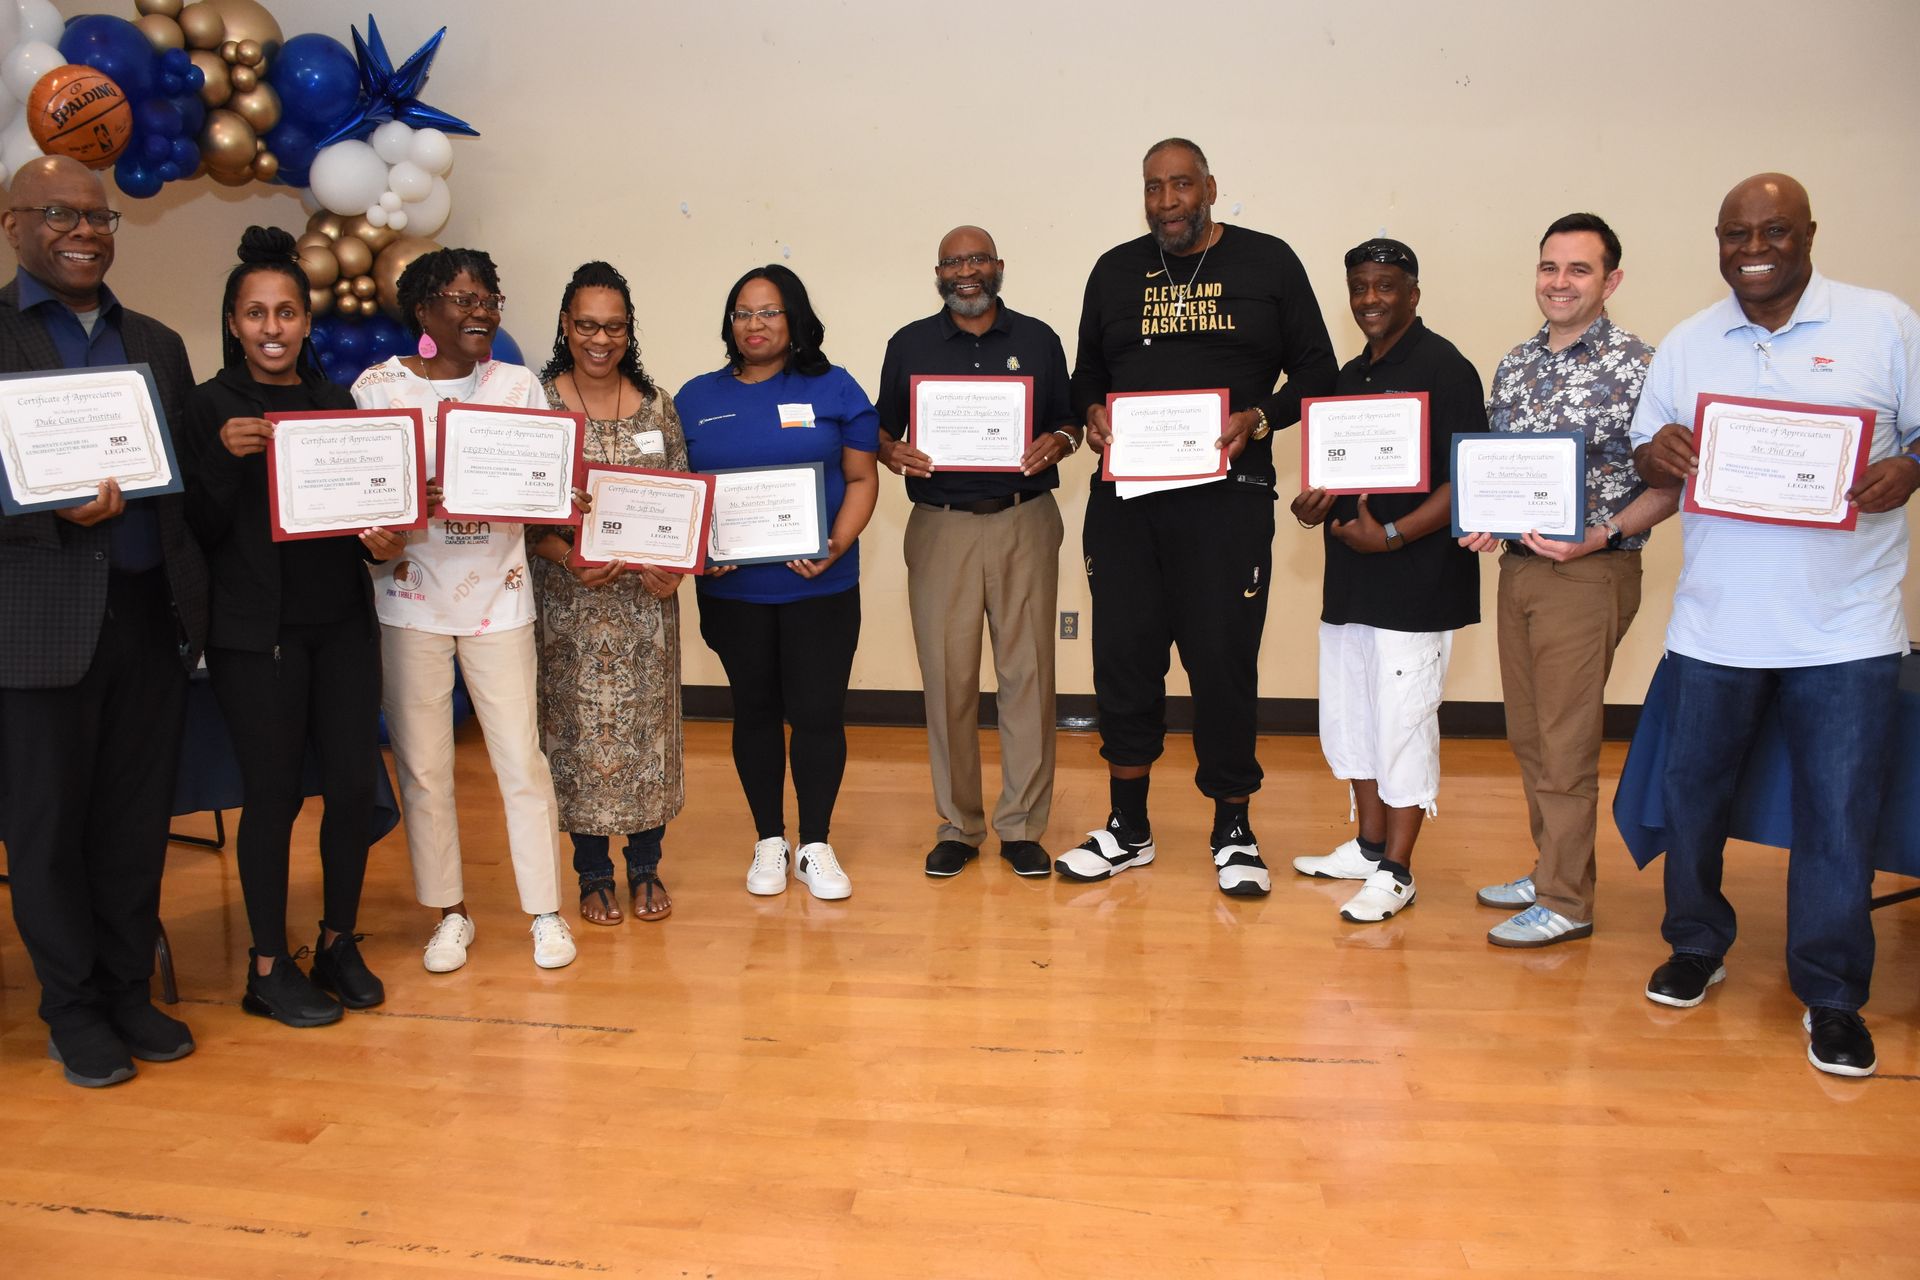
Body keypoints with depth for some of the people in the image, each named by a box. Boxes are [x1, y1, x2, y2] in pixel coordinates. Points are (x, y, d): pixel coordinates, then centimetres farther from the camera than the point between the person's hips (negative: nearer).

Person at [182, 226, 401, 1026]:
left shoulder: (337, 401, 10)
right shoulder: (210, 407, -2)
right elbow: (198, 530, -6)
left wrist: (384, 540, -7)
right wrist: (225, 456, -21)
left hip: (342, 621, 4)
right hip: (255, 629, -4)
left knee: (354, 785, 3)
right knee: (272, 793, 2)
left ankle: (339, 944, 22)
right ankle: (268, 968, 17)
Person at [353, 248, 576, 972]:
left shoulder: (517, 385, 4)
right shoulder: (378, 387, 0)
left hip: (497, 594, 1)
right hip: (412, 597, 0)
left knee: (522, 757, 1)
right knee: (422, 765, 6)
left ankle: (545, 910, 15)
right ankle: (450, 912, 22)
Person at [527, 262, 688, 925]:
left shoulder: (656, 406, 5)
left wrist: (671, 563, -10)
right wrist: (569, 559, -21)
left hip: (647, 597, 2)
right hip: (569, 598, -2)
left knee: (648, 723, 8)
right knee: (580, 728, 4)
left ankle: (646, 866, 24)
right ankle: (593, 873, 21)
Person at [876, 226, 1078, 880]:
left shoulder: (1037, 339, 11)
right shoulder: (909, 344, 10)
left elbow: (1068, 420, 14)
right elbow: (882, 429, 13)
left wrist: (1057, 444, -9)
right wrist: (893, 452, -9)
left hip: (1024, 524, 0)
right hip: (941, 526, 0)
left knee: (1027, 671, 0)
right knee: (947, 676, 0)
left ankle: (1023, 826, 11)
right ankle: (957, 826, 14)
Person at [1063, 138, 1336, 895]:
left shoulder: (1268, 263, 5)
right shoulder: (1115, 271, 13)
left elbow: (1316, 374, 5)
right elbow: (1087, 372, 19)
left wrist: (1259, 419, -13)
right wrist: (1091, 411, -3)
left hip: (1226, 496, -3)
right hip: (1123, 494, 3)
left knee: (1223, 661, 0)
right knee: (1123, 656, 6)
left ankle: (1233, 831, 18)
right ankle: (1128, 830, 22)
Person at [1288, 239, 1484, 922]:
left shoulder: (1443, 368, -9)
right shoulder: (1348, 377, 16)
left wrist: (1391, 535, -22)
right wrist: (1317, 505, 4)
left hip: (1416, 583, -8)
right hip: (1350, 580, 9)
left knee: (1403, 722, -2)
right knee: (1349, 715, 15)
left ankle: (1396, 872, 9)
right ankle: (1370, 846, 30)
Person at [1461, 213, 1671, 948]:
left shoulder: (1636, 366, -9)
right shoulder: (1514, 365, 11)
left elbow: (1671, 481, -11)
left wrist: (1603, 535, -22)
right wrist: (1480, 522, -1)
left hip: (1588, 575, -7)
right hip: (1516, 565, 7)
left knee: (1566, 742, -2)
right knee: (1527, 734, 14)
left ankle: (1565, 902, 10)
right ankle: (1552, 869, 29)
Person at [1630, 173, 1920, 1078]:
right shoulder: (1686, 344, 9)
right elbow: (1648, 459, 12)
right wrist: (1656, 454, -12)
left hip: (1845, 627, -2)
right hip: (1715, 621, 3)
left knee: (1839, 815, 2)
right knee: (1692, 791, 12)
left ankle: (1831, 994, 19)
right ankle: (1696, 947, 33)